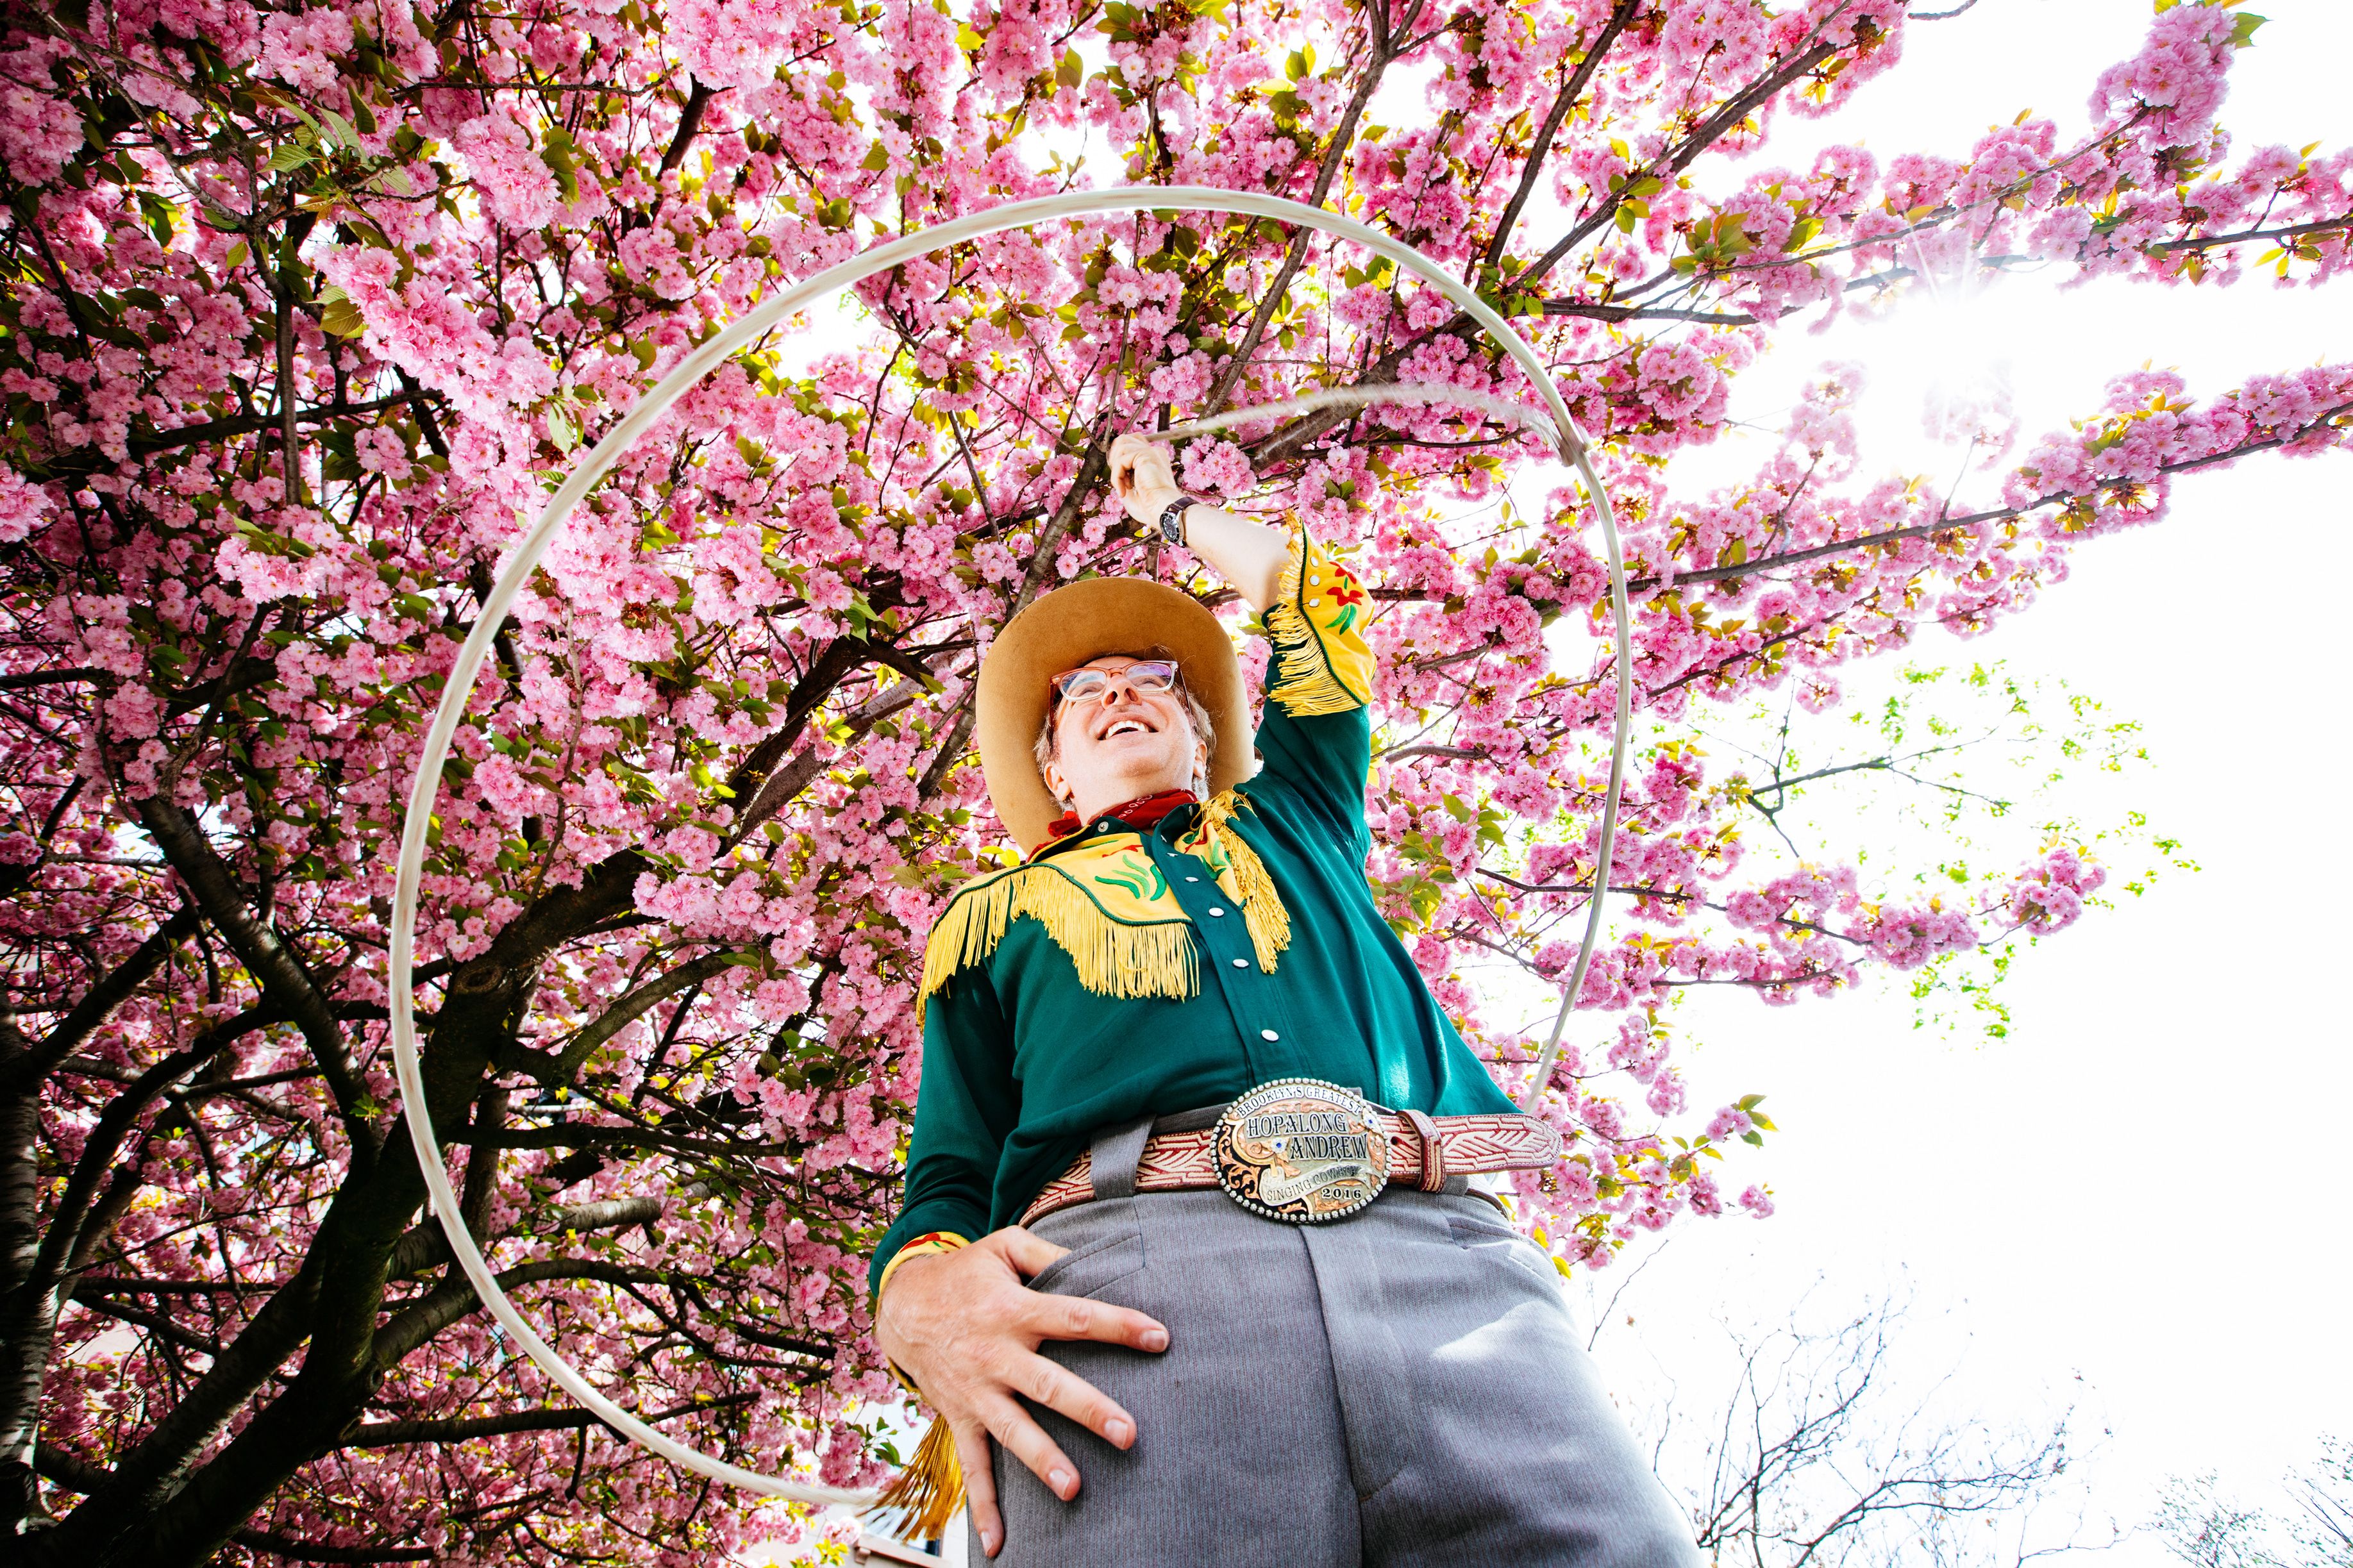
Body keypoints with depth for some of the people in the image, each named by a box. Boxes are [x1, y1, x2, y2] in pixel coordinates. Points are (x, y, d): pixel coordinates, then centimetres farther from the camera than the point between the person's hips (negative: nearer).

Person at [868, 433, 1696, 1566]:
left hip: (1441, 1254, 2)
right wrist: (922, 1290, -5)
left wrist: (1173, 508, 60)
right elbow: (949, 1171, 19)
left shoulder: (1292, 822, 35)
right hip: (1124, 1252, -1)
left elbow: (1314, 593, 45)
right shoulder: (994, 911, 30)